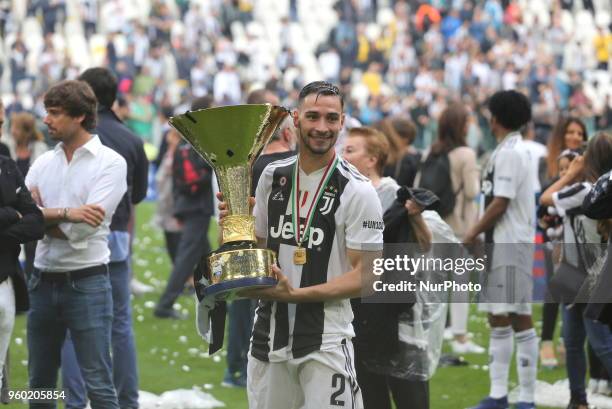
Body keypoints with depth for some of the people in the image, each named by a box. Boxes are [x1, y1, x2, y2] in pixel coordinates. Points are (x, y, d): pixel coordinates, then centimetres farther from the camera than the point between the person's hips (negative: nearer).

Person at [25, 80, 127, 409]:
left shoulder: (111, 163, -6)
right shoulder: (43, 163, 10)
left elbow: (82, 229, -16)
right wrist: (64, 214, -16)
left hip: (86, 282, -6)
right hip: (43, 281, 6)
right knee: (39, 382, 13)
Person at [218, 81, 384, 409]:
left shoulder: (357, 191, -9)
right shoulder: (273, 176, 8)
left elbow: (364, 275, -11)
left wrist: (294, 294, -20)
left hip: (325, 341, -5)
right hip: (269, 332, 5)